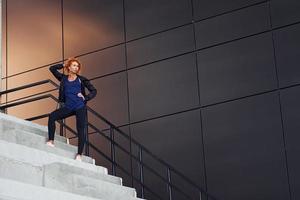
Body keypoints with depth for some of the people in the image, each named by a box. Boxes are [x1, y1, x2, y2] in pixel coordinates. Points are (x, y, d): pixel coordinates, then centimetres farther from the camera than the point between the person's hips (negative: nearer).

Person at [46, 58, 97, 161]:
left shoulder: (81, 79, 7)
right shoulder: (63, 78, 13)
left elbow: (93, 91, 8)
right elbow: (52, 69, 17)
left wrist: (85, 98, -7)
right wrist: (63, 65, 13)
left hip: (80, 108, -3)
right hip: (68, 107, 3)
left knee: (81, 130, -8)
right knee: (52, 116, -17)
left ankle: (79, 154, -5)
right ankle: (51, 140, -15)